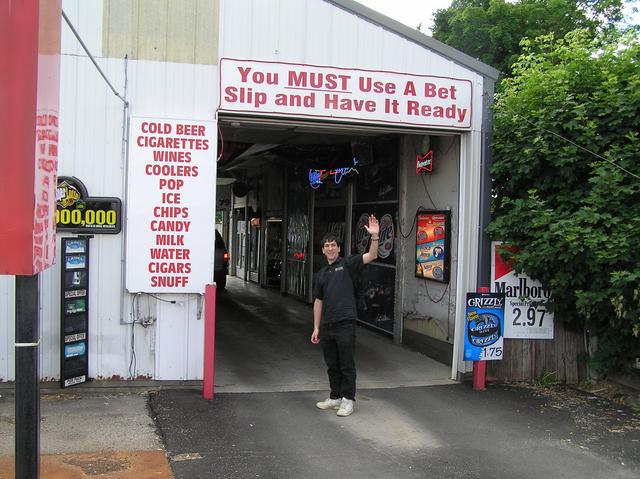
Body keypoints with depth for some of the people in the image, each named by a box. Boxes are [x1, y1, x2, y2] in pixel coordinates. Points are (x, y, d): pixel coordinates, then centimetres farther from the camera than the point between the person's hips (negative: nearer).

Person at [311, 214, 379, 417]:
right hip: (327, 326, 6)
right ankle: (335, 397, 26)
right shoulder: (321, 274, 17)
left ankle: (348, 400, 11)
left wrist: (374, 236, -31)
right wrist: (316, 328, 14)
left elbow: (371, 256, -15)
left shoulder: (347, 264, 0)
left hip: (345, 324, -6)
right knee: (332, 365, 14)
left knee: (347, 365, 1)